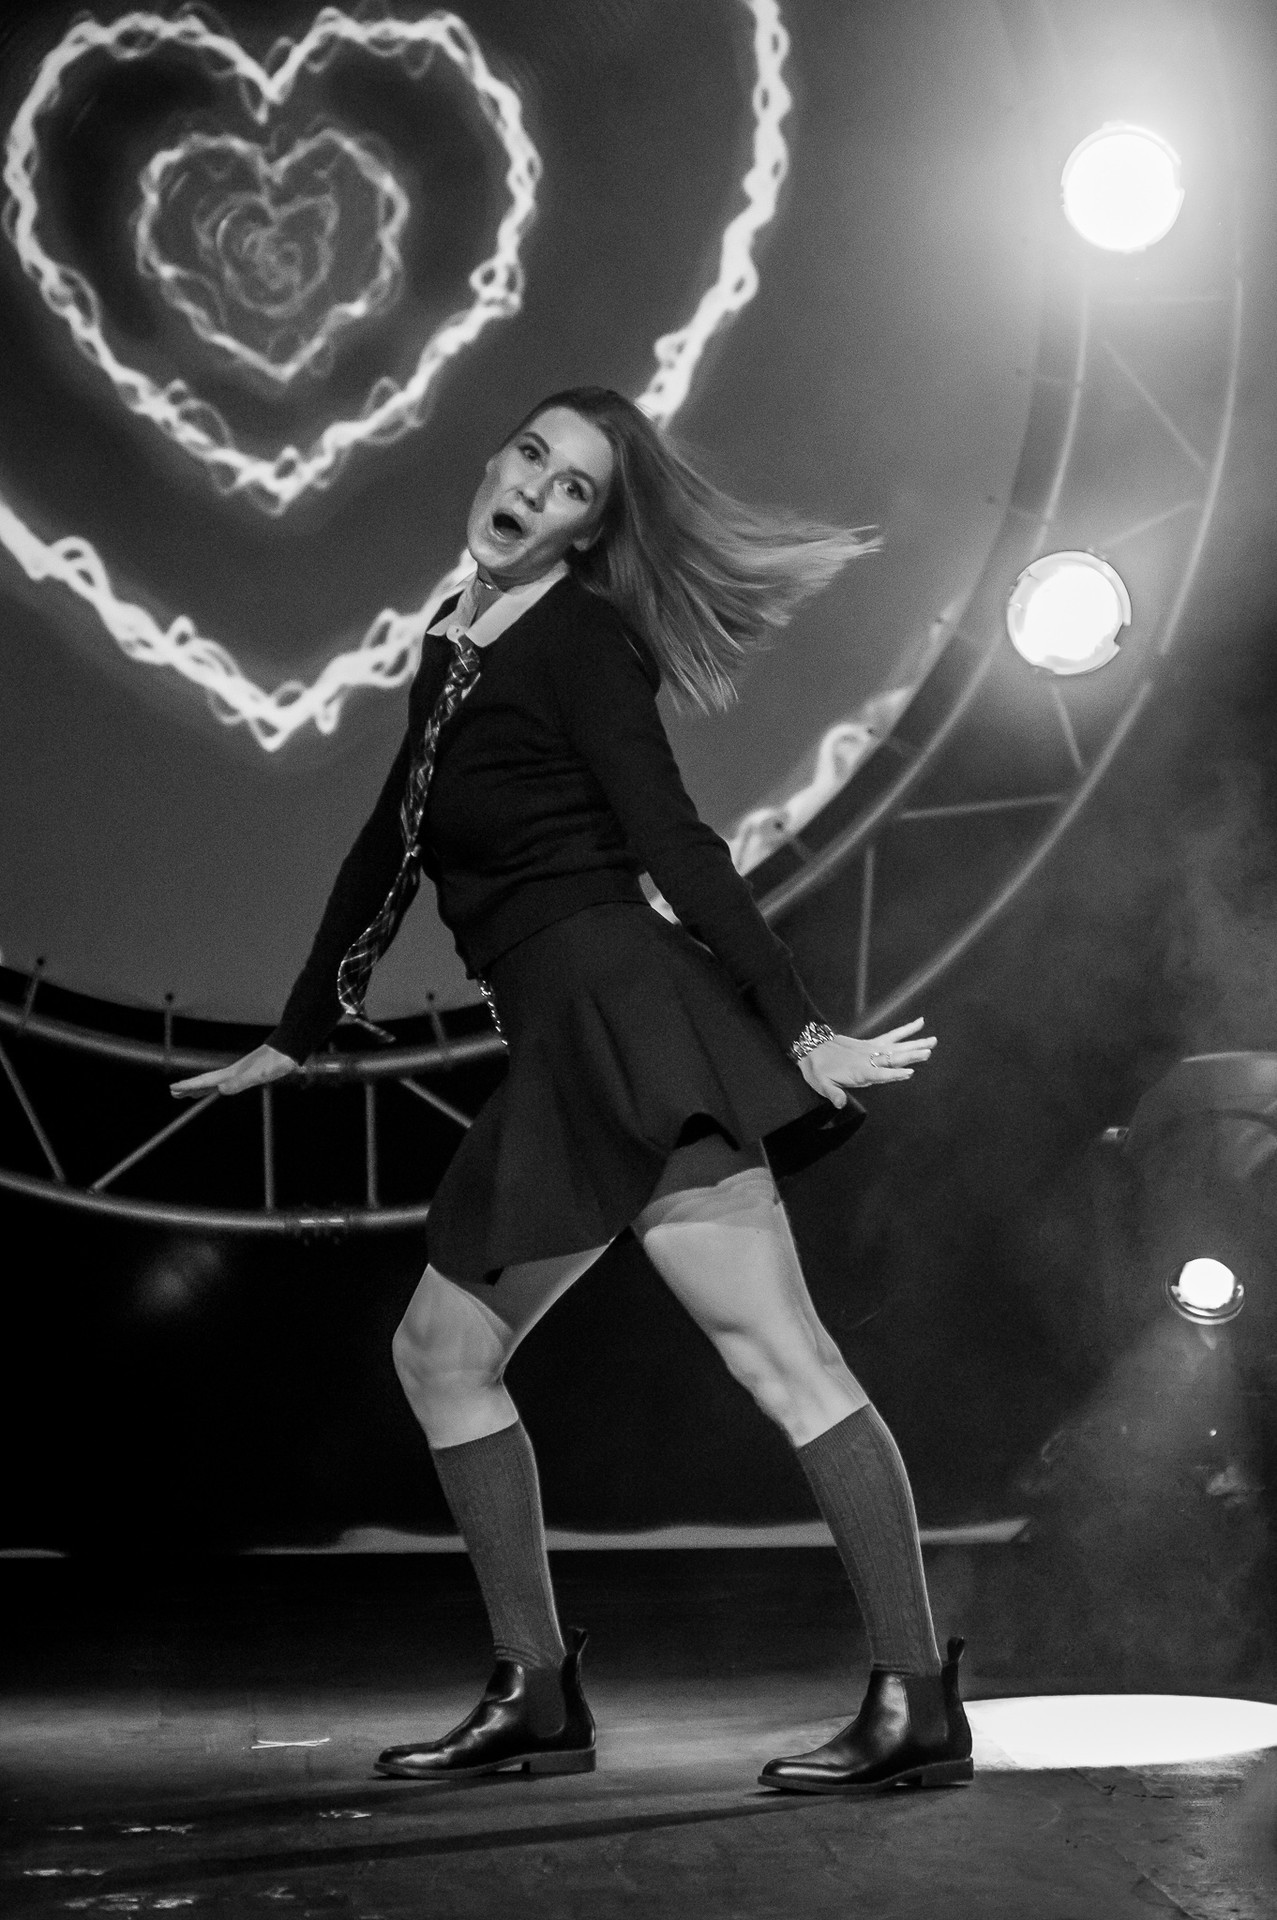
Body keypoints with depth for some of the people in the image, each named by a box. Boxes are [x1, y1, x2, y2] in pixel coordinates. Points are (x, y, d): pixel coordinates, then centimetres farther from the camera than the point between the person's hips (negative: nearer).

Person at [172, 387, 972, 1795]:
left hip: (623, 1004, -9)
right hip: (562, 1048, 9)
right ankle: (536, 1695, 15)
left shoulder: (579, 637, -3)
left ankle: (916, 1704, -18)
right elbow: (387, 852, 28)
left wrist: (798, 1032, -17)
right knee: (442, 1350, 12)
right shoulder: (452, 650, 21)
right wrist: (293, 1038, 34)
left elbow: (674, 846, -12)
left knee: (772, 1346, -15)